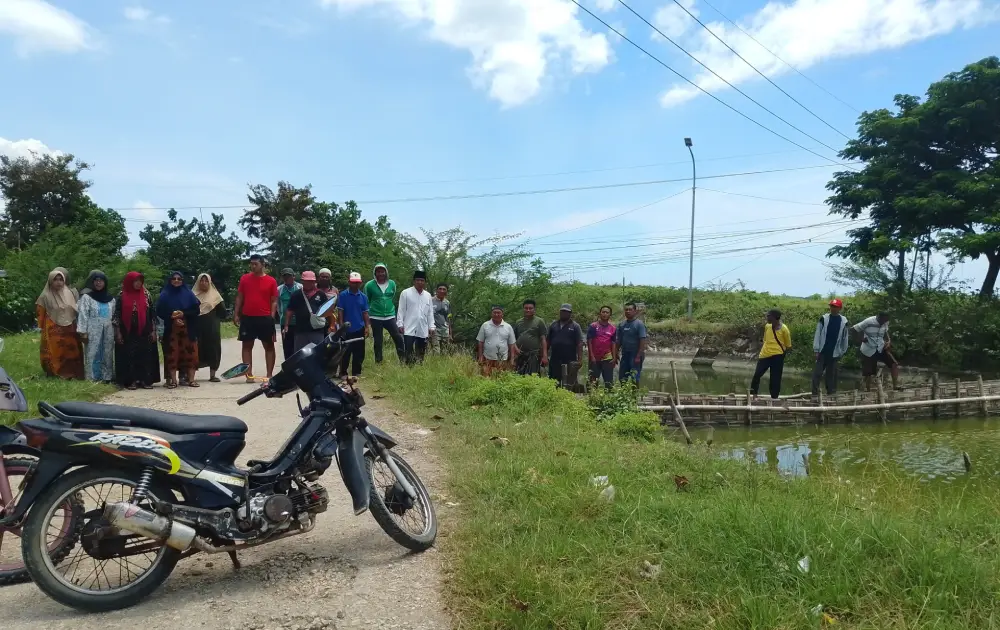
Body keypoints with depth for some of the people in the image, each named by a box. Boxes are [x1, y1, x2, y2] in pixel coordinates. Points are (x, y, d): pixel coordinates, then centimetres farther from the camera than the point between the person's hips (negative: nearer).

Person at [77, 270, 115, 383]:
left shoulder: (110, 298, 13)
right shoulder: (86, 297, 0)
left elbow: (114, 316, 16)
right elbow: (82, 314, -5)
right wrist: (83, 332, -12)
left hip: (108, 332, 4)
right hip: (92, 332, -4)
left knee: (107, 355, 5)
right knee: (92, 355, -5)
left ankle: (107, 377, 9)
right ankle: (92, 379, -3)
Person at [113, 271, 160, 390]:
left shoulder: (146, 295, 6)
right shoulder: (122, 296, 2)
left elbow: (152, 313, 7)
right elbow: (117, 315, 2)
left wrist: (153, 330, 2)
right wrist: (118, 332, -3)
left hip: (144, 332, 1)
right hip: (128, 333, -1)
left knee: (146, 356, 1)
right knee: (130, 356, 2)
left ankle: (146, 380, 7)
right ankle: (131, 380, 8)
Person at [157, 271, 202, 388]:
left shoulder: (188, 293, 8)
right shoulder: (165, 294, 7)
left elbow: (196, 309, 2)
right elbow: (160, 312, 2)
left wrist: (183, 314, -13)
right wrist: (171, 315, -14)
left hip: (188, 328, 1)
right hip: (171, 329, 0)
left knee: (189, 352, -3)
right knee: (172, 353, -3)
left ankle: (190, 379, 1)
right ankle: (173, 380, 1)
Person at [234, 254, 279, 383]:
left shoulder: (271, 281, 0)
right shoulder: (244, 278, 6)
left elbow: (274, 301, 1)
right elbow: (239, 297, 8)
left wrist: (272, 316, -8)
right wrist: (236, 314, 2)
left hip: (265, 318, -2)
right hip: (247, 317, 2)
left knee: (269, 346, 3)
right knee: (247, 345, 4)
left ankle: (270, 375, 10)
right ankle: (249, 374, 10)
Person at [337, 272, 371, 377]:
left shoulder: (363, 297, 5)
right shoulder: (343, 295, -5)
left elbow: (365, 313, 8)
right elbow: (340, 312, -5)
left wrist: (367, 327, 3)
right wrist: (341, 326, -10)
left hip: (359, 329, 4)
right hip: (347, 329, -4)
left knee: (359, 353, 9)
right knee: (345, 353, 2)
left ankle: (357, 373, 19)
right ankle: (343, 373, 11)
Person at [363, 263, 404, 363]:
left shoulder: (392, 284, 3)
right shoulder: (369, 285, -6)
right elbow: (366, 301, 6)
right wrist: (371, 310, 11)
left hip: (390, 316, 2)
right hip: (376, 317, -2)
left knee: (398, 338, -6)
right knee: (378, 341, 7)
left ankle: (403, 360, 5)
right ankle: (378, 362, 18)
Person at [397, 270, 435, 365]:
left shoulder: (428, 295, 13)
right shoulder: (405, 293, 0)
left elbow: (430, 312, 14)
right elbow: (401, 310, -1)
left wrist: (431, 327, 8)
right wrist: (400, 324, -8)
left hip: (423, 330, 4)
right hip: (409, 329, -4)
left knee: (421, 353, 8)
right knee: (408, 352, -7)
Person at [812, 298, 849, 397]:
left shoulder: (844, 321, 1)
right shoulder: (823, 318, -2)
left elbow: (845, 338, 8)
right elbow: (818, 334, -2)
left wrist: (842, 352, 8)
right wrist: (816, 349, -7)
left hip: (834, 353, 1)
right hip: (822, 351, -1)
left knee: (832, 374, 7)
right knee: (817, 373, -4)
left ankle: (831, 394, 16)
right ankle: (815, 394, 1)